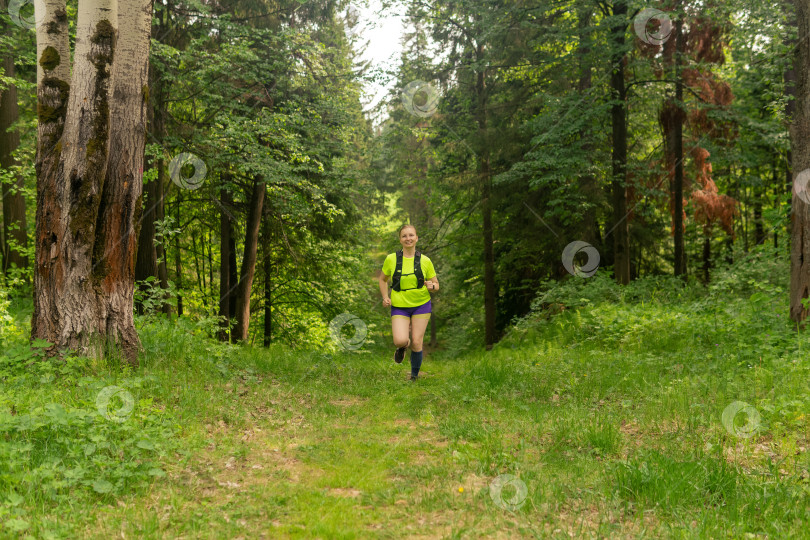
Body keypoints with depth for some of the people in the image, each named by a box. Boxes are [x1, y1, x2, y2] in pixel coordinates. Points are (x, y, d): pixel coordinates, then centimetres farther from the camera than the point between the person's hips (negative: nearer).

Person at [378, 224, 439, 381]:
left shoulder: (425, 261, -3)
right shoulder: (391, 259, -3)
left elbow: (436, 285, 5)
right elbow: (383, 279, 13)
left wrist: (431, 286, -19)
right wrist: (385, 297, -3)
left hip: (421, 305, 1)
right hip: (399, 307, 0)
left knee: (416, 342, -2)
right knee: (400, 341, -19)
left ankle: (414, 376, 20)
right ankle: (402, 348, 21)